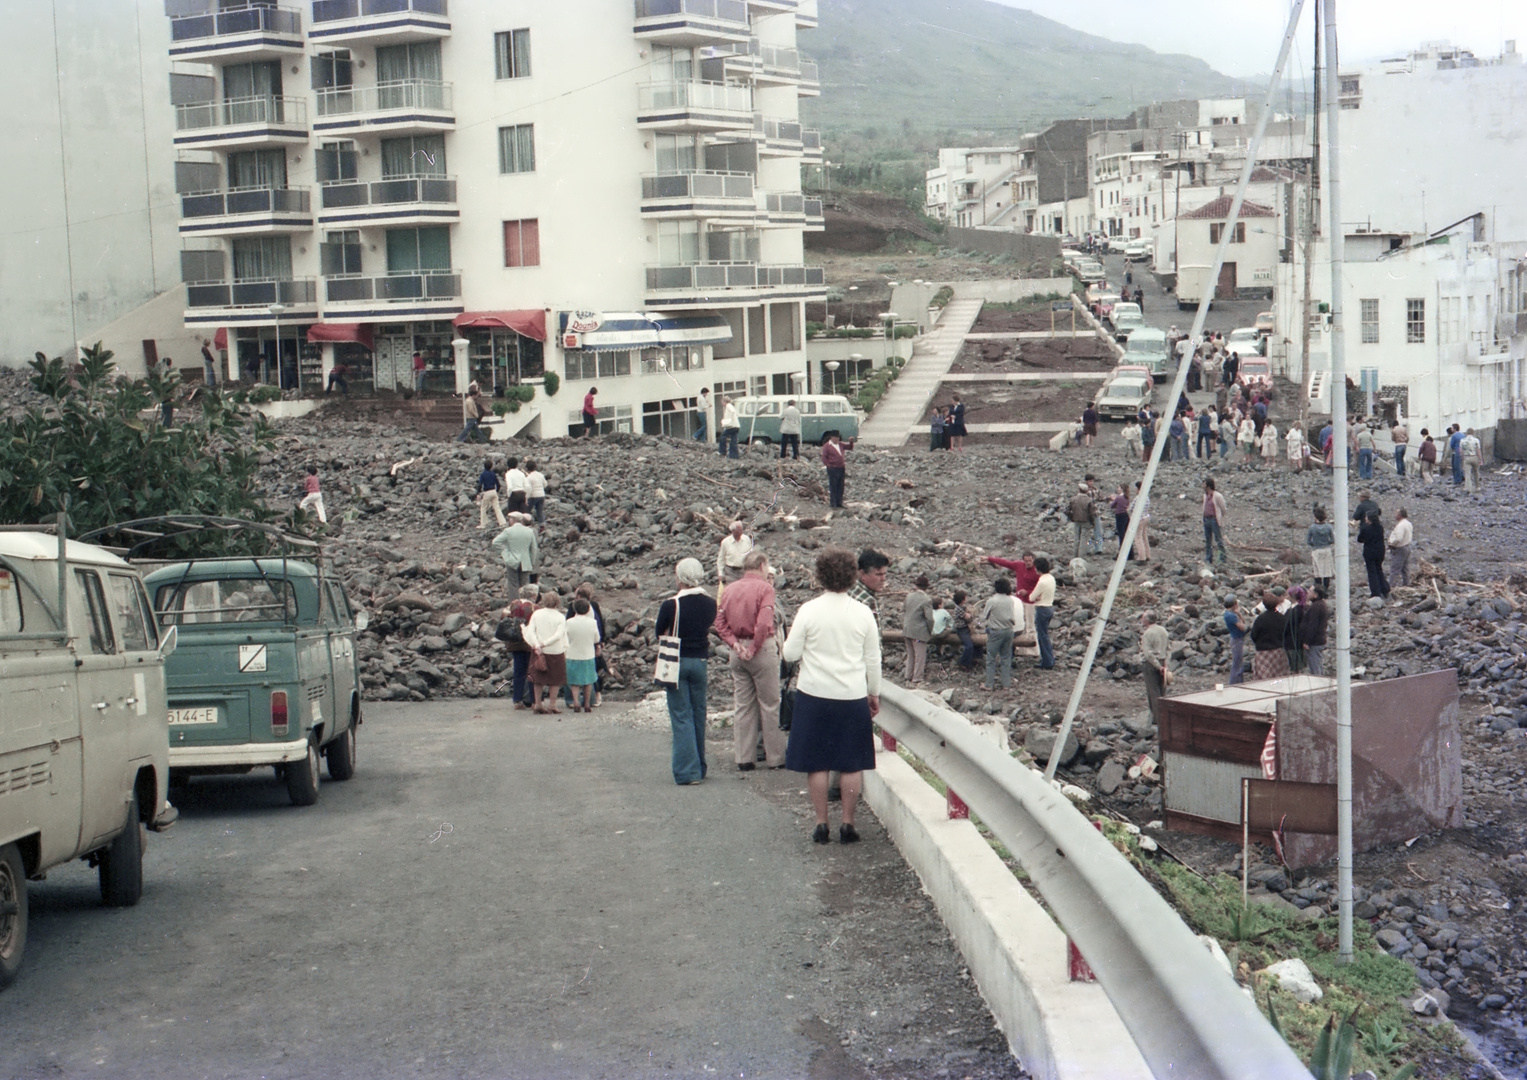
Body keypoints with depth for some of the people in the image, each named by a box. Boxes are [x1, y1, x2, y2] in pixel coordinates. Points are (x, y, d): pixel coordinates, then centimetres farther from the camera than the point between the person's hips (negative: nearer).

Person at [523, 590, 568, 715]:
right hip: (555, 652, -2)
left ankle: (538, 704, 13)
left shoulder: (536, 614, 2)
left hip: (538, 651, 3)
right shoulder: (560, 617, -5)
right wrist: (544, 644, -16)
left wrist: (537, 645, -14)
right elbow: (559, 635, -16)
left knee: (538, 678, 13)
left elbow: (530, 631, -7)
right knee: (555, 679, 9)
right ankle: (552, 704, 7)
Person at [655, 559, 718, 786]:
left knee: (681, 716, 0)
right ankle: (699, 767, 22)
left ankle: (687, 771, -5)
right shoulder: (710, 604, -2)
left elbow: (660, 632, -1)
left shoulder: (670, 605, -14)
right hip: (701, 661, 4)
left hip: (677, 662, -4)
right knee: (698, 714, 15)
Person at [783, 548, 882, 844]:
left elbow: (790, 653, -4)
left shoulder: (809, 610, -8)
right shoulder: (863, 613, -2)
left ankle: (821, 825, 9)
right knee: (852, 765, 8)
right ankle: (848, 824, 9)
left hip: (814, 695, -1)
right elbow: (873, 659, 4)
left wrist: (793, 635, 17)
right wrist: (874, 693, 17)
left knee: (817, 763, 7)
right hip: (853, 697, 1)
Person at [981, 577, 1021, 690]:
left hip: (995, 631, -4)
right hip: (1009, 630, 4)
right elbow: (1013, 617, 9)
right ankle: (1006, 683, 14)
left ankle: (989, 684, 6)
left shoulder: (992, 601, -13)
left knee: (991, 658, 4)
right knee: (1006, 658, 12)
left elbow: (984, 617, -5)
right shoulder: (1011, 600, 1)